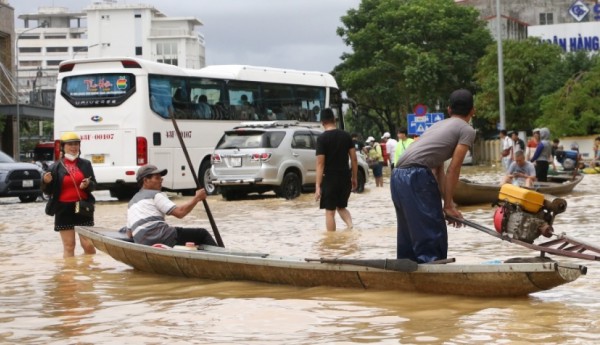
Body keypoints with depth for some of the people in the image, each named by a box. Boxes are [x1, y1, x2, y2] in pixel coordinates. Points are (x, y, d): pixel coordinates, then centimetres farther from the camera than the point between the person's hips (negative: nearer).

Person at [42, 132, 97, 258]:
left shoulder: (85, 164, 8)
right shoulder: (55, 167, 2)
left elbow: (93, 185, 9)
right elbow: (49, 191, 3)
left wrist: (88, 184, -14)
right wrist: (46, 182, -18)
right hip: (64, 209, -1)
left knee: (88, 244, -2)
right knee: (69, 246, 3)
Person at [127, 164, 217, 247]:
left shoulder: (132, 202, 28)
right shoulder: (155, 195, 3)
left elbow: (129, 233, 27)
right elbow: (179, 212, -9)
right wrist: (197, 198, 2)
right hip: (160, 236, -8)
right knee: (202, 234, 1)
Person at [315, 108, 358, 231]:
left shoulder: (322, 138, -11)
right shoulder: (346, 135, 3)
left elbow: (320, 163, -13)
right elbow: (354, 159, 4)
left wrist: (318, 186, -12)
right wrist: (354, 178, 15)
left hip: (330, 179, -4)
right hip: (345, 177, 4)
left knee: (330, 211, 5)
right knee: (341, 207, 21)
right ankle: (351, 226, -5)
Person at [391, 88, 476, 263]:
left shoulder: (439, 125, 29)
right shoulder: (467, 130, 5)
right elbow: (453, 169, -1)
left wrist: (447, 202, 25)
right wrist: (448, 204, 5)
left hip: (398, 177, 8)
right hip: (417, 177, -8)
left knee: (410, 235, 17)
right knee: (432, 236, -3)